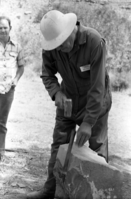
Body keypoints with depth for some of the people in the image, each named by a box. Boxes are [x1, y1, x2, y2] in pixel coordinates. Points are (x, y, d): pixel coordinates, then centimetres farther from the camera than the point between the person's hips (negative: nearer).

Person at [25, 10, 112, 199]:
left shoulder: (95, 42, -31)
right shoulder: (51, 45, -17)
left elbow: (98, 86, -30)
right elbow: (47, 74, -2)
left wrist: (88, 123, -30)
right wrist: (56, 93, -24)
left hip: (95, 101, -4)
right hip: (68, 99, 4)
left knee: (97, 148, -2)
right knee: (59, 145, 5)